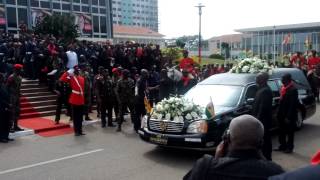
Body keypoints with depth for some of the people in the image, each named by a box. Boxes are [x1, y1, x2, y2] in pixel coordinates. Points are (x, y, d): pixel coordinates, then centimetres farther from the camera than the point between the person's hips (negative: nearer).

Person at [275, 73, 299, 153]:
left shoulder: (293, 90, -16)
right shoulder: (284, 88, 9)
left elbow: (293, 105, -20)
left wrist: (288, 117, -20)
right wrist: (279, 114, 12)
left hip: (289, 116, -8)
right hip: (282, 115, 8)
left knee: (290, 132, 6)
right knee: (281, 132, 14)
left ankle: (289, 147, 17)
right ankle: (282, 146, 25)